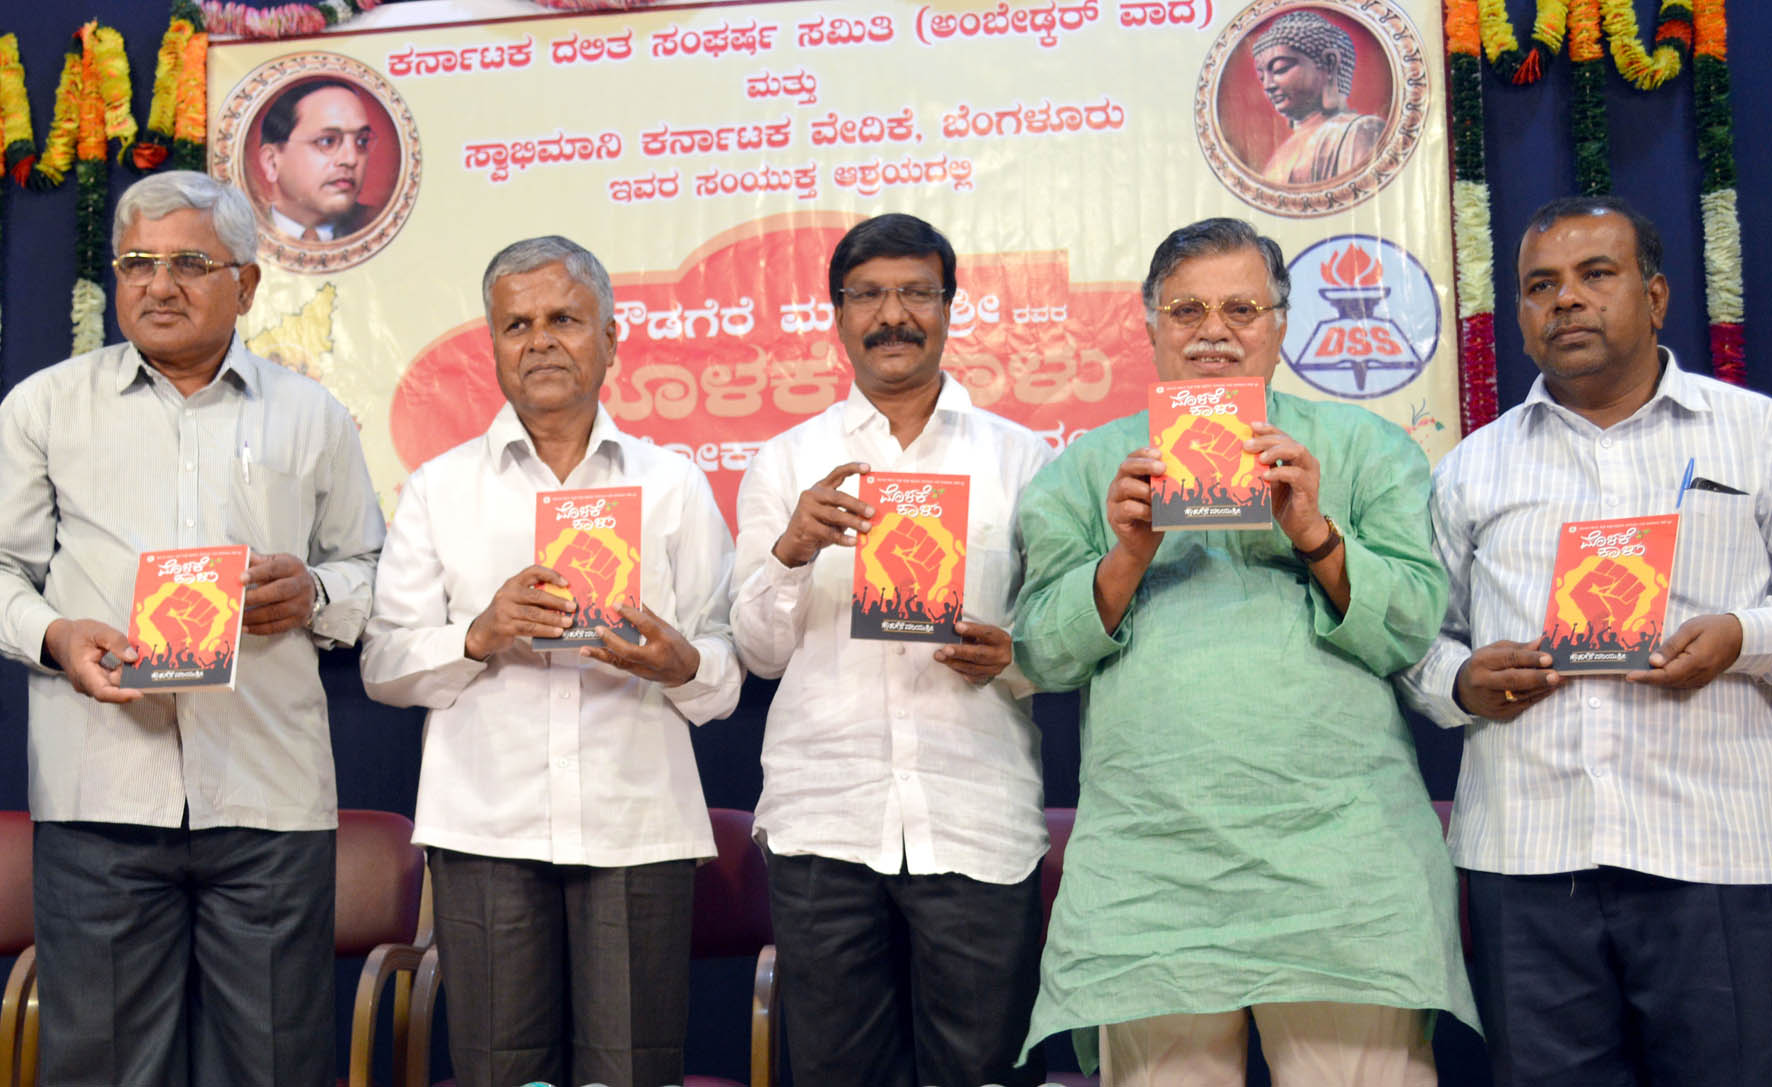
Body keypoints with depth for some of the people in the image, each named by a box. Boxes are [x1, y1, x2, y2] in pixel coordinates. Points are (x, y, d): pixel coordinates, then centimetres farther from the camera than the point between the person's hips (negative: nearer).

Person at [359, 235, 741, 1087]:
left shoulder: (675, 485, 12)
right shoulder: (439, 488, 12)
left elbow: (728, 678, 8)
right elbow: (383, 666, 5)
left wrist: (681, 664, -14)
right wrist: (480, 635, -13)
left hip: (639, 825, 0)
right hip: (486, 824, 0)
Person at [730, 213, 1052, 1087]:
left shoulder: (1021, 458, 11)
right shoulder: (785, 463, 12)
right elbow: (760, 650, 7)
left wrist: (1010, 657, -12)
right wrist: (791, 550, -12)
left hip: (977, 820, 0)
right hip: (822, 817, 1)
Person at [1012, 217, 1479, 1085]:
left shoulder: (1365, 448, 12)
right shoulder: (1089, 467, 15)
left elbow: (1419, 626, 2)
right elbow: (1042, 650, 7)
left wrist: (1315, 533, -11)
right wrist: (1128, 557, -8)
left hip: (1341, 859, 0)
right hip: (1148, 866, 1)